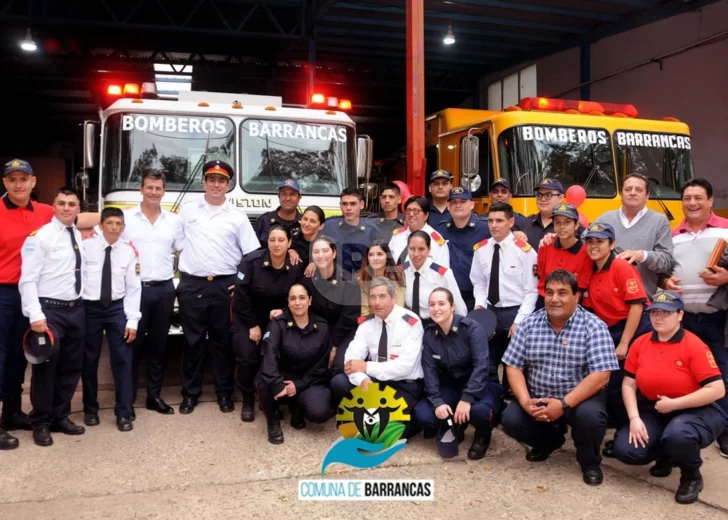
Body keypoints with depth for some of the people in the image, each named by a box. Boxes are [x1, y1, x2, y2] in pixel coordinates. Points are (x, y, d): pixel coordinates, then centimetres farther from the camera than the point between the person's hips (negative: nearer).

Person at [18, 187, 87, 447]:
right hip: (50, 310, -6)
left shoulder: (80, 236, 9)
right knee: (46, 369, 2)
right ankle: (41, 423, 18)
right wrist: (35, 315, -22)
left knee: (71, 367, 14)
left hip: (76, 309, 6)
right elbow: (27, 280, -14)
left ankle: (60, 417, 29)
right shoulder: (40, 236, -10)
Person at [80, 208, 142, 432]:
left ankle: (124, 413, 9)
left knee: (123, 359, -1)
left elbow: (133, 287, -1)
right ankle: (90, 409, 29)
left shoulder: (129, 251, -2)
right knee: (89, 360, 11)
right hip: (89, 307, -1)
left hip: (117, 308, 1)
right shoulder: (86, 245, -8)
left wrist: (132, 320, -5)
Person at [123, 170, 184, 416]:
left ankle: (154, 395, 20)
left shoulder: (174, 220, 9)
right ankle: (127, 399, 12)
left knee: (159, 345, 10)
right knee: (132, 345, 2)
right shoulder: (126, 217, 0)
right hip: (134, 288, -3)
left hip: (164, 289, 3)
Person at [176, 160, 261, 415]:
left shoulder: (237, 216, 4)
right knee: (193, 341, 7)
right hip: (192, 285, 0)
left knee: (223, 341, 8)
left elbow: (253, 254, 3)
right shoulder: (187, 211, 7)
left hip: (225, 285, 0)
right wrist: (181, 270, 4)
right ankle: (190, 393, 18)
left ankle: (224, 393, 19)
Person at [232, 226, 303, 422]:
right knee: (248, 358, -11)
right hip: (247, 318, -2)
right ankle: (248, 400, 10)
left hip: (276, 320, 2)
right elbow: (241, 295, -16)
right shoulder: (252, 261, -19)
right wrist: (252, 325, -14)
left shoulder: (297, 267, -14)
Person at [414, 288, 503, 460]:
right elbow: (430, 370, -7)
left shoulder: (471, 328, -17)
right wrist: (437, 402, -21)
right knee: (422, 415, -21)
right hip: (451, 386, 4)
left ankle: (482, 436, 1)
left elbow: (481, 365, -25)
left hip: (480, 385, -4)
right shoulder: (429, 334, -4)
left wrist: (466, 399, -33)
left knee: (479, 410, -37)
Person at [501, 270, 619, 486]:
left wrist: (564, 404, -27)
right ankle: (549, 440, 17)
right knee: (510, 419, -19)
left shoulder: (594, 327, -13)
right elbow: (513, 367, -2)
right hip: (537, 398, 3)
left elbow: (601, 376, -21)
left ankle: (590, 462, 2)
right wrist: (525, 401, -18)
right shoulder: (529, 323, -3)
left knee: (590, 415, -33)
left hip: (580, 397, -3)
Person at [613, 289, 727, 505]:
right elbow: (628, 384, 1)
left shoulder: (694, 345, -15)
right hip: (654, 411, 5)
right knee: (625, 450, -16)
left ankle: (692, 476, -3)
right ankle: (667, 455, 19)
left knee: (677, 434, -39)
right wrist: (634, 418, -14)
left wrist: (673, 404, -20)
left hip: (697, 411, -5)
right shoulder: (640, 344, -2)